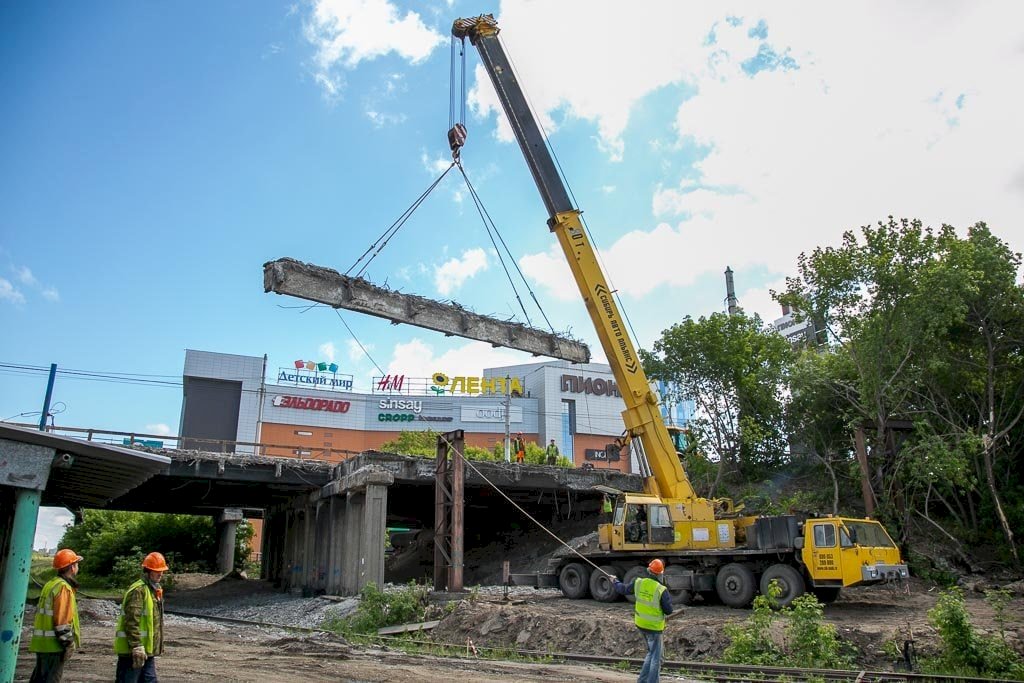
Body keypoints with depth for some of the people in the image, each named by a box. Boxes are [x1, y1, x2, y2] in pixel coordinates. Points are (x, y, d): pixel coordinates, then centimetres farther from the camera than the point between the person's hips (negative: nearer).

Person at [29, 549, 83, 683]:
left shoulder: (50, 584, 14)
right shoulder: (64, 587, -17)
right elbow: (62, 621, -21)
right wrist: (69, 645, -16)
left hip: (42, 642, 10)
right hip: (53, 644, -10)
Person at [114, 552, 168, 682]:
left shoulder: (154, 589, 15)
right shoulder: (138, 590, -17)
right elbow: (132, 622, -23)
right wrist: (137, 647, -25)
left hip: (147, 650, 10)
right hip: (133, 650, -10)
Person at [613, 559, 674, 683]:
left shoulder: (638, 583, -8)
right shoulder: (662, 590, -23)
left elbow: (623, 589, 8)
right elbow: (668, 611, -13)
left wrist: (615, 581, 27)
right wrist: (669, 598, 4)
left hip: (640, 624, 6)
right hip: (654, 627, -6)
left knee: (651, 652, 24)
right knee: (656, 658, 7)